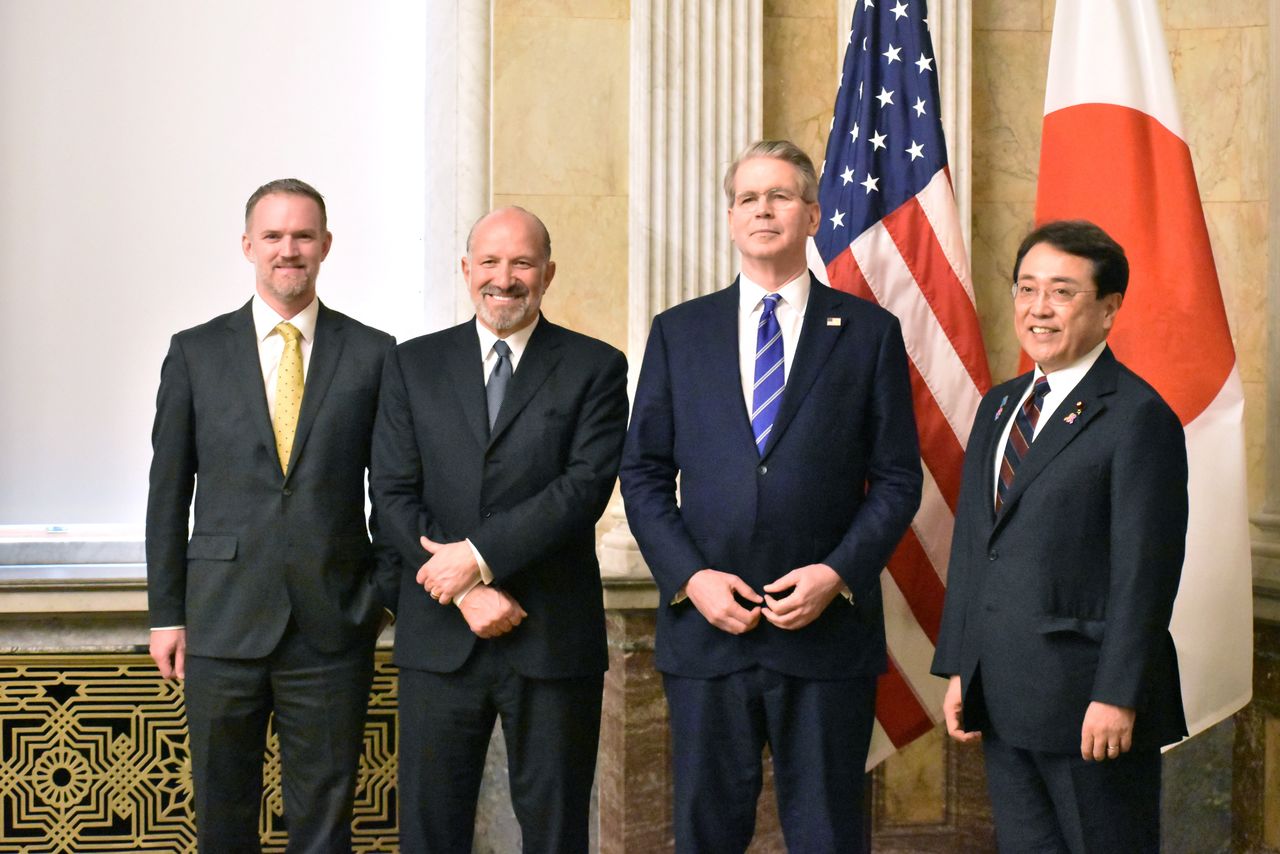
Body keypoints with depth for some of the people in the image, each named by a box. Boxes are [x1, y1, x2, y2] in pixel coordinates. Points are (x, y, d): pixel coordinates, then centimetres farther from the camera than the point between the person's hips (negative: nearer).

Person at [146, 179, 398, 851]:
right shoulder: (195, 353, 5)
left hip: (334, 622, 0)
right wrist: (166, 613, 3)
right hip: (223, 620, 1)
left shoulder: (374, 355, 4)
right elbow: (168, 492, 6)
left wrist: (387, 595, 0)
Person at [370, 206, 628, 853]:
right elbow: (393, 494, 1)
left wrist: (479, 554, -16)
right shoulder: (413, 365, 8)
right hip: (440, 638, 2)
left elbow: (586, 485, -10)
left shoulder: (595, 368, 2)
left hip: (553, 638, -2)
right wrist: (467, 592, -10)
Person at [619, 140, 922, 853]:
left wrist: (838, 573, -12)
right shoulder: (679, 332, 9)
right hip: (705, 627, 2)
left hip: (827, 627, -1)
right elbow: (645, 474, 7)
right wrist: (689, 576, -7)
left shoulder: (869, 332, 5)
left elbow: (897, 478, 2)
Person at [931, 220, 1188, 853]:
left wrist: (1117, 697, -18)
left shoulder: (1137, 416, -11)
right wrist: (958, 668, 11)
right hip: (1003, 700, 7)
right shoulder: (999, 406, 14)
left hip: (1089, 706, -7)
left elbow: (1144, 569, -15)